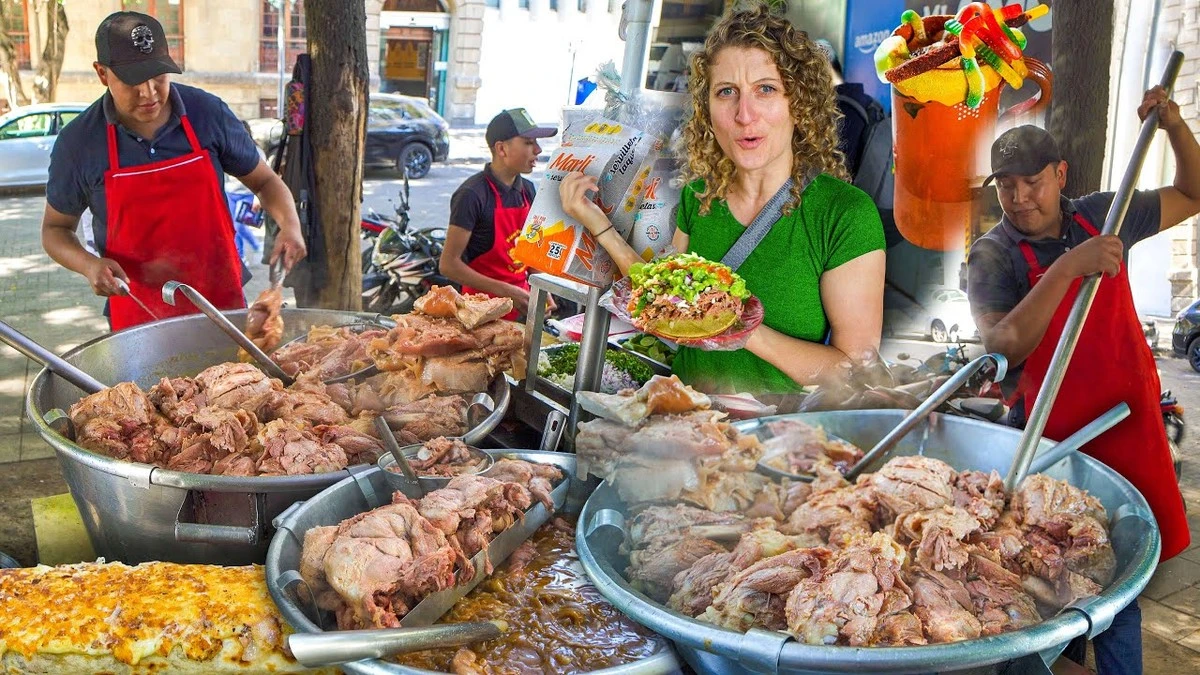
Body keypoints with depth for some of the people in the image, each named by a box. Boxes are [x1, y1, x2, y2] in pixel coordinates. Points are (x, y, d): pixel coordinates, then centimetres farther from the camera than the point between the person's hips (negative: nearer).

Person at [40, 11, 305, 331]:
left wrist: (290, 226, -14)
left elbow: (264, 180, 6)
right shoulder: (77, 142, -8)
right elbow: (55, 228, 6)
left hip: (224, 303, 1)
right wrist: (89, 265, -15)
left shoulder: (208, 113, -7)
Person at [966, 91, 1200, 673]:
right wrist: (1068, 266, -31)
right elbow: (1005, 344, -25)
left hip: (1127, 426, 4)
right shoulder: (992, 255, -9)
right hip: (1051, 438, -4)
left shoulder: (1098, 216, 5)